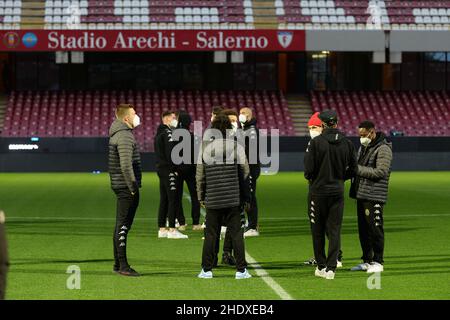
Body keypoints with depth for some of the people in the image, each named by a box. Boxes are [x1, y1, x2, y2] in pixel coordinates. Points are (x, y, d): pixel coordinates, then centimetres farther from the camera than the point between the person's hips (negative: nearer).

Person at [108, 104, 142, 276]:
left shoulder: (117, 134, 16)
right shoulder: (125, 136, -16)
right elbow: (126, 165, -24)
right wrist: (133, 186, -19)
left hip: (121, 186, 10)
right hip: (126, 187, -10)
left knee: (120, 225, 15)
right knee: (123, 226, -8)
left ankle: (118, 263, 22)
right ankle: (123, 265, -6)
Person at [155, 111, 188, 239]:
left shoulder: (159, 133, 18)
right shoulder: (168, 133, -12)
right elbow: (170, 153, -18)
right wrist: (175, 168, -16)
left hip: (161, 168, 10)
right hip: (169, 170, -10)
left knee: (164, 200, 11)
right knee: (173, 199, -9)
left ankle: (162, 229, 13)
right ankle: (172, 230, -11)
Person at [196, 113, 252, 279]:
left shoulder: (205, 148, 3)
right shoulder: (236, 147, -2)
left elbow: (200, 175, 7)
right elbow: (245, 173, 1)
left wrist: (201, 197, 17)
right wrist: (246, 197, 9)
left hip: (212, 200, 2)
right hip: (233, 199, -1)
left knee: (210, 234, 8)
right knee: (236, 233, 2)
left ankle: (206, 270, 10)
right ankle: (241, 270, 2)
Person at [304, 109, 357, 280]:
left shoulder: (315, 142, -12)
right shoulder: (347, 143, 0)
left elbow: (309, 169, -13)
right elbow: (353, 169, 5)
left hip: (319, 191, -3)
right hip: (337, 192, 3)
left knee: (318, 231, 10)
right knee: (334, 231, 5)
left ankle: (321, 266, 16)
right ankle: (331, 268, 1)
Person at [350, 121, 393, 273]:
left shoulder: (383, 149, -11)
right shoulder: (363, 147, 18)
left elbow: (381, 172, -19)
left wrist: (358, 169, -18)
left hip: (374, 197, -9)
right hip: (361, 195, 9)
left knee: (375, 229, -5)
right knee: (363, 229, 12)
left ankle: (377, 262, 1)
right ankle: (367, 261, 20)